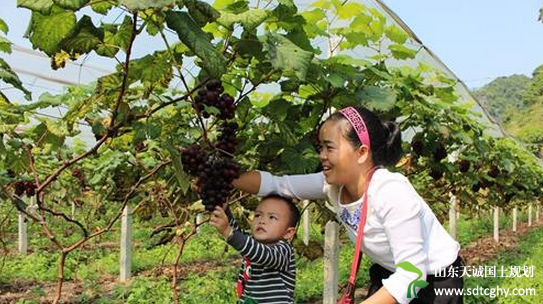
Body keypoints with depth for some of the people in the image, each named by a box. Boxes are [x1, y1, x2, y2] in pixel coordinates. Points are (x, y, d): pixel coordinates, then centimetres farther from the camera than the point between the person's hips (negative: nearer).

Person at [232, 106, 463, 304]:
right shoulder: (334, 185, -13)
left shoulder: (392, 193, -32)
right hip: (393, 276, 6)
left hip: (435, 281, -6)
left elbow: (411, 276, -31)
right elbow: (275, 184, -12)